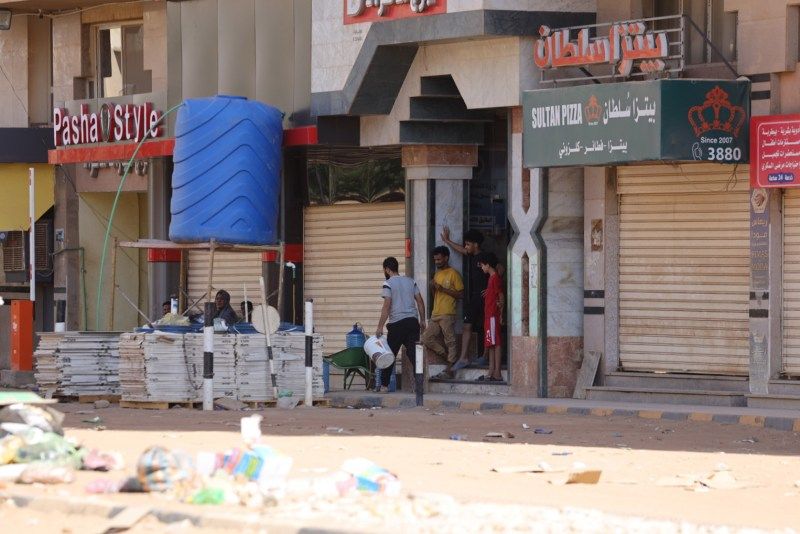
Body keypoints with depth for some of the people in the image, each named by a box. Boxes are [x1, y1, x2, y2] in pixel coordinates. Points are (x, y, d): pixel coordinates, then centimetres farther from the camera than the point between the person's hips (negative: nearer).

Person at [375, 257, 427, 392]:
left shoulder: (388, 284, -6)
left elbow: (386, 306, -13)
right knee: (413, 353, 2)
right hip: (412, 320, 4)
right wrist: (422, 320, 16)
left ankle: (384, 384, 10)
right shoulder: (410, 281, 11)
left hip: (397, 323, -4)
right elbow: (420, 301, 10)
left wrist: (380, 327, -11)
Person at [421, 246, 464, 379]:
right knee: (427, 338, 2)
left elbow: (460, 294, -9)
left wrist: (443, 289, -15)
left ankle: (448, 370, -2)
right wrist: (433, 288, 4)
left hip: (448, 314, -8)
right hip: (435, 313, 8)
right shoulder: (437, 274, 19)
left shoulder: (453, 274, -5)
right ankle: (449, 357, 13)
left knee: (450, 342, -4)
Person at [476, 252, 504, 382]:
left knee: (495, 344, -9)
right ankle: (491, 372, 12)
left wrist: (500, 314, -20)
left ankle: (497, 373, -10)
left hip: (493, 316, -10)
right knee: (490, 345, 10)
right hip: (489, 316, 10)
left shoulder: (495, 278, -12)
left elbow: (501, 298, -16)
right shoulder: (492, 278, 17)